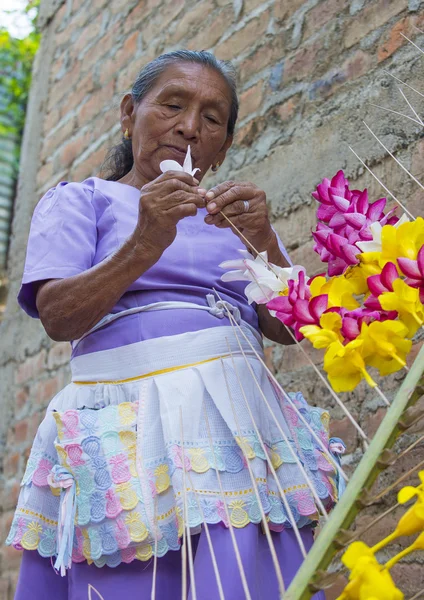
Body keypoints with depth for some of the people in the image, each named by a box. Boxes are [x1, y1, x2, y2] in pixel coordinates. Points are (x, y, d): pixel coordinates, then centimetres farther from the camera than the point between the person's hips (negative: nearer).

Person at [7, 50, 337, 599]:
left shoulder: (235, 216, 21)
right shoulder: (78, 200, 12)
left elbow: (288, 328, 9)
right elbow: (58, 318, -4)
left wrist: (265, 245, -9)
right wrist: (144, 247, -18)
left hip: (241, 426, 3)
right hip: (132, 426, -3)